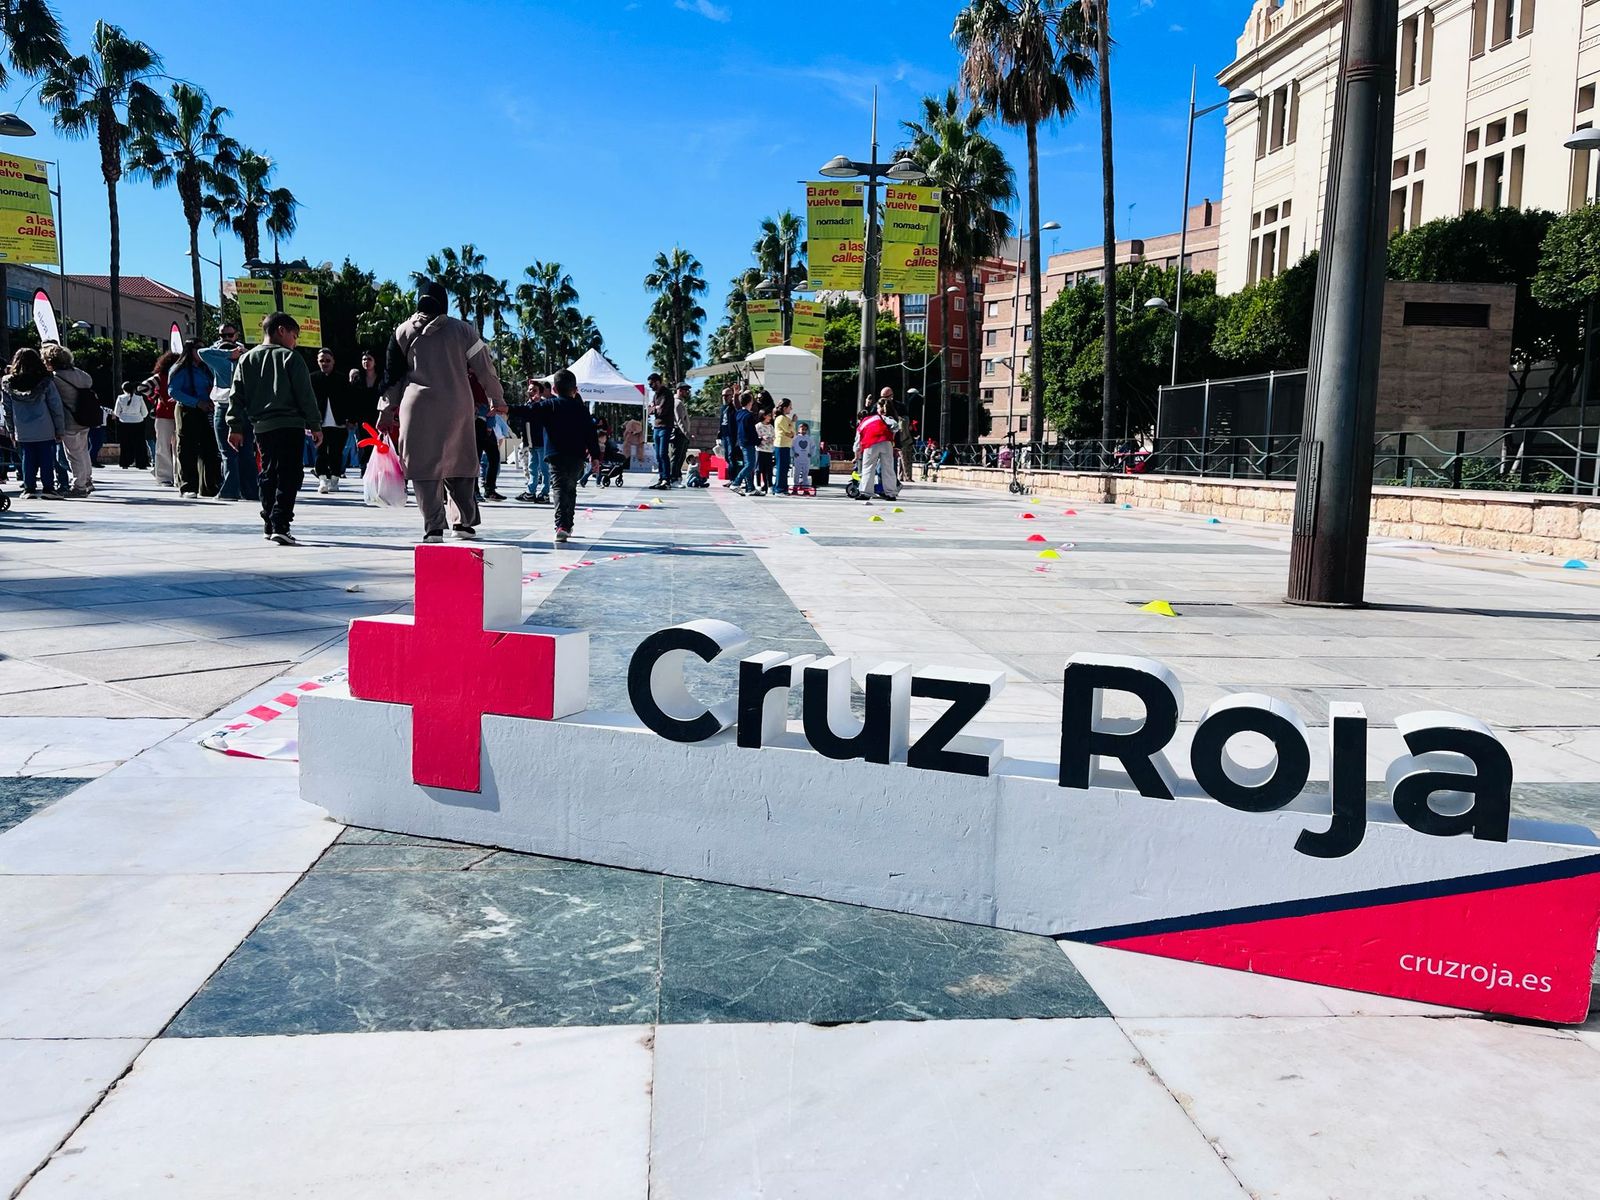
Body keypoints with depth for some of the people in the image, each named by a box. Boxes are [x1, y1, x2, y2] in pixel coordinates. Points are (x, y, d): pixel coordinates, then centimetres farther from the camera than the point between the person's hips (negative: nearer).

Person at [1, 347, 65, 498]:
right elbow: (56, 407, -4)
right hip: (45, 431, -2)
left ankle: (29, 488, 10)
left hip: (22, 432, 2)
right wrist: (60, 430, 3)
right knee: (46, 458, 4)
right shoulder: (45, 382, -6)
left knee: (28, 458, 11)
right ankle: (48, 487, 1)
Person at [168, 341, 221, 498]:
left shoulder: (205, 369, 17)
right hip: (187, 413, -6)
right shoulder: (181, 369, -2)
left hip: (205, 413, 6)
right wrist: (197, 402, -19)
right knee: (187, 450, -4)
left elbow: (212, 387, 28)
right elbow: (173, 391, -11)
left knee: (209, 449, 4)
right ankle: (187, 488, -1)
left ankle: (209, 487, 10)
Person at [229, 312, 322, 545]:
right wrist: (315, 425, -1)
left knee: (268, 474, 17)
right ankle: (280, 526, -18)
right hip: (290, 425, -6)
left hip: (260, 427, 6)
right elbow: (305, 394, -5)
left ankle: (269, 525, 20)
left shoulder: (246, 359, 13)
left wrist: (235, 427, 12)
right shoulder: (290, 357, -1)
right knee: (290, 475, -7)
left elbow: (237, 396, 10)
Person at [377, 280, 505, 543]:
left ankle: (433, 527, -4)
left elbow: (393, 374, 8)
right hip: (457, 406, 0)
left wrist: (386, 411, 14)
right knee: (460, 462, 13)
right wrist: (497, 398, 18)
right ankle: (464, 521, 14)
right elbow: (484, 368, 5)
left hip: (418, 406, 0)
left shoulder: (403, 331, 6)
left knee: (424, 464, 2)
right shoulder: (461, 330, 2)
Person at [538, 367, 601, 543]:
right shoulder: (581, 408, 9)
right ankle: (567, 526, 24)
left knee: (560, 489, -8)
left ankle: (561, 525, -27)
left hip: (557, 456, -3)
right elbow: (590, 433, 7)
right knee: (571, 489, 19)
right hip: (577, 457, 3)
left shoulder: (549, 405, 2)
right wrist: (595, 455, 10)